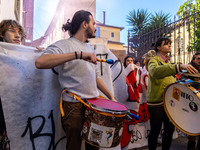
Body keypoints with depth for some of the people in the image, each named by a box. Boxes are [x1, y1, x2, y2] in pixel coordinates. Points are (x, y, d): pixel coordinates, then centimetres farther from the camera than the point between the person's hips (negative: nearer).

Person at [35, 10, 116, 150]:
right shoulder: (64, 44, -8)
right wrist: (78, 54, -30)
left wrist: (111, 96, 14)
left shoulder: (90, 49, 16)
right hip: (75, 105, -7)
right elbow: (40, 62, -26)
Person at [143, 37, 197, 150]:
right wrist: (179, 66, -44)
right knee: (155, 130, 4)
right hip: (157, 102, -7)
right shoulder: (154, 60, -9)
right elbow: (155, 71, -34)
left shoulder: (168, 62, 16)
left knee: (170, 129, 15)